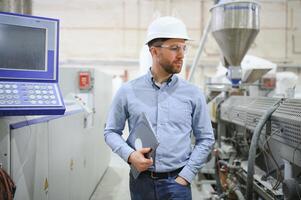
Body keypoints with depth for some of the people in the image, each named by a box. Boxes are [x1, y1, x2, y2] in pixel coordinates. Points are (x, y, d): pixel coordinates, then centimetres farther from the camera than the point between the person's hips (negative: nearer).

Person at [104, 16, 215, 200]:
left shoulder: (193, 94, -1)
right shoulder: (128, 91, -1)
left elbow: (206, 139, 3)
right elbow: (111, 131, 6)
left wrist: (185, 176, -4)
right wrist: (129, 154, -12)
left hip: (176, 181, 0)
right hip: (141, 180, 1)